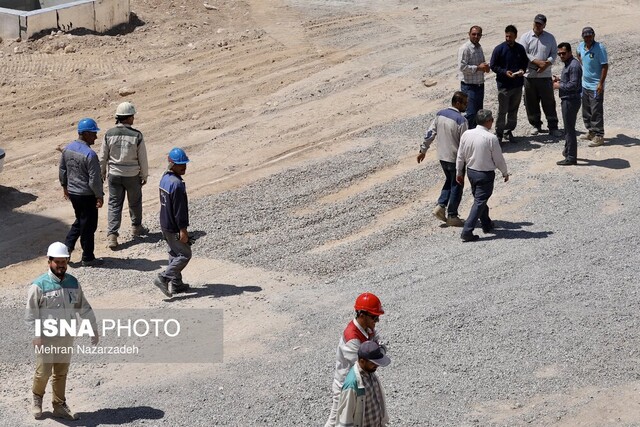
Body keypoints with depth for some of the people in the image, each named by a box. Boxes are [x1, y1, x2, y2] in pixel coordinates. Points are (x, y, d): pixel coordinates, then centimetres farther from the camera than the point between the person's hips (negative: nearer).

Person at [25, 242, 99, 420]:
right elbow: (31, 313, -12)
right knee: (43, 372, 2)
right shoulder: (39, 285, -13)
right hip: (46, 338, -4)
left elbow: (84, 307, 11)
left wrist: (93, 328, 9)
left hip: (67, 337, 4)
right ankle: (37, 398, 30)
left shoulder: (73, 283, 2)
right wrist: (37, 335, -19)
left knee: (61, 373, 13)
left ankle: (59, 406, 25)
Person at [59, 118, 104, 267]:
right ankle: (88, 258, 17)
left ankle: (66, 248, 19)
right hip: (87, 195, -7)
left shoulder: (67, 149, 0)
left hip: (72, 193, 7)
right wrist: (99, 196, -11)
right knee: (88, 226, 6)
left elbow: (62, 170, 11)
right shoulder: (90, 155, -24)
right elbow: (94, 180, -22)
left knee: (79, 222, 25)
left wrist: (65, 186, 24)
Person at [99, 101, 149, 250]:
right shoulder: (137, 136, -15)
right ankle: (136, 227, 38)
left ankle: (112, 235, -4)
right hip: (132, 175, -1)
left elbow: (103, 157, 0)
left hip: (114, 175, 2)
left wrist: (102, 173, 15)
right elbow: (142, 158, -7)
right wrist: (144, 175, 7)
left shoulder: (109, 134, -8)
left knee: (114, 204, 6)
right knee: (135, 202, 20)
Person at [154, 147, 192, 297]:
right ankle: (163, 278, -6)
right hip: (174, 227, -10)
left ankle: (176, 284, 24)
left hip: (165, 224, 10)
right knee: (185, 254, 0)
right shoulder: (177, 184, -24)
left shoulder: (164, 178, 6)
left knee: (174, 253, 18)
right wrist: (183, 230, -20)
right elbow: (179, 209, -24)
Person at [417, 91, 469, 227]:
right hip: (455, 158, -7)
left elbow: (430, 133, 5)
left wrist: (423, 150, 14)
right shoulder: (461, 120, -21)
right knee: (456, 186, 8)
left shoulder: (440, 114, 0)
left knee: (449, 181, 25)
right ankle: (452, 216, 14)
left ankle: (440, 206, 11)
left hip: (442, 156, 7)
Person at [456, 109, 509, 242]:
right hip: (486, 174, -6)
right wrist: (505, 173, 6)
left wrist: (459, 172, 16)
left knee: (480, 199, 22)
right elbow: (498, 159, -11)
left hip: (471, 172, 6)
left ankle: (487, 225, 39)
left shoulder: (466, 134, -5)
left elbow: (460, 156, 3)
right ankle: (467, 232, -5)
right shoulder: (491, 138, -21)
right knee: (479, 202, 0)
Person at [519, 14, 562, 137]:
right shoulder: (526, 37, 1)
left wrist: (546, 64, -16)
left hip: (545, 75, 0)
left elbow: (554, 54, 3)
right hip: (529, 75, 0)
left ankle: (553, 127, 6)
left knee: (549, 102, 1)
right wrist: (538, 62, -18)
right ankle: (536, 125, 21)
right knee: (531, 102, 6)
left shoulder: (550, 38, 6)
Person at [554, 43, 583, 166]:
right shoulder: (568, 64, 14)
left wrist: (559, 85, -15)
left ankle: (571, 157, 1)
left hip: (571, 101, -11)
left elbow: (573, 85, -25)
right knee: (568, 128, 21)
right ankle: (568, 151, 34)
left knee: (569, 129, -5)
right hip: (567, 100, 11)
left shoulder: (574, 65, -19)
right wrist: (559, 80, 8)